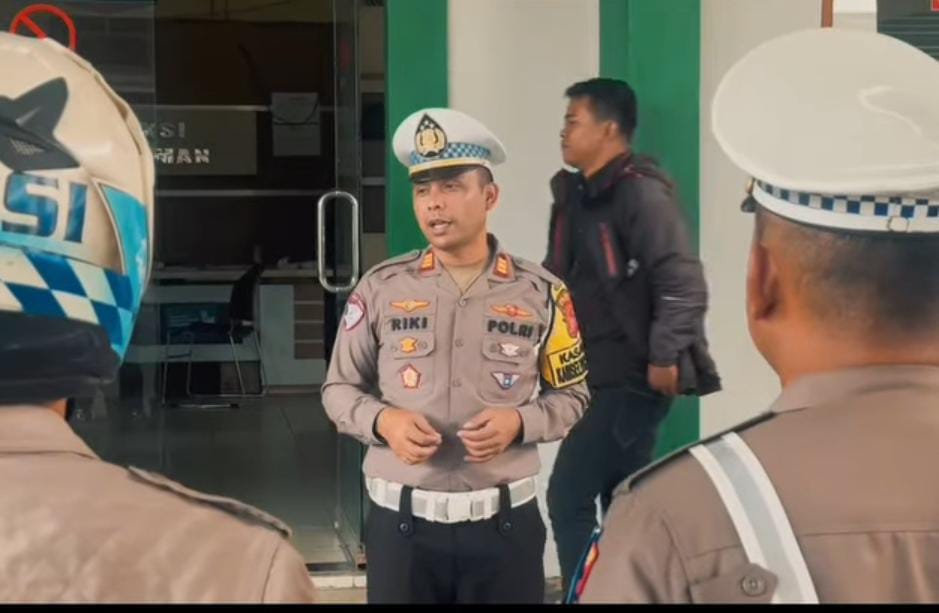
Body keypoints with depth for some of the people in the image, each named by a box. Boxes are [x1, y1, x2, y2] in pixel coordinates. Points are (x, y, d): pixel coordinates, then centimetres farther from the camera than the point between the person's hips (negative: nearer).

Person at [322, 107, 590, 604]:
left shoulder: (539, 293, 0)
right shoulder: (381, 289, 1)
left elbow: (571, 395, 6)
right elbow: (339, 390, 8)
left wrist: (518, 422, -13)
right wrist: (383, 421, -12)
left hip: (504, 522, 0)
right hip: (402, 522, 0)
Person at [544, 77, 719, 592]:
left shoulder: (641, 192, -15)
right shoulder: (576, 194, 12)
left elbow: (684, 282, -21)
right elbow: (561, 279, 19)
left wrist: (664, 358, -22)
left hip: (630, 378, -9)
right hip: (599, 378, 9)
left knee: (569, 498, -9)